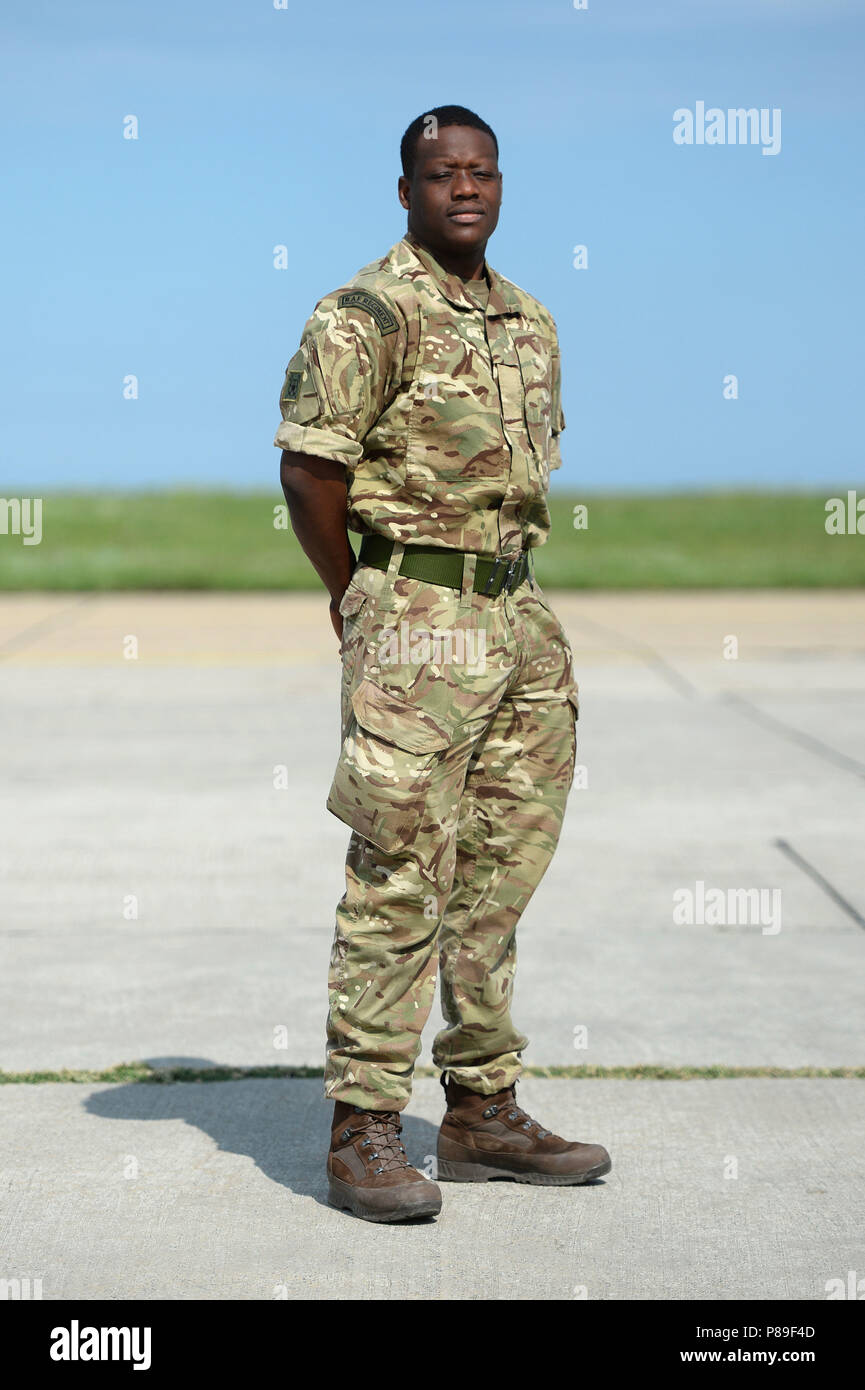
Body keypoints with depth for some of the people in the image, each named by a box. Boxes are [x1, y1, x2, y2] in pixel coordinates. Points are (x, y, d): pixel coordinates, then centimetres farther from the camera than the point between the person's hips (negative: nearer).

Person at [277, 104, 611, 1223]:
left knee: (499, 874, 11)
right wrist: (359, 606, -4)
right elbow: (307, 469, -12)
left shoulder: (530, 324, 15)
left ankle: (482, 1111, 20)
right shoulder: (370, 315, -9)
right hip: (416, 625, -8)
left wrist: (503, 580, 15)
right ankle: (363, 1131, -2)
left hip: (520, 616, 8)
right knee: (399, 878, -8)